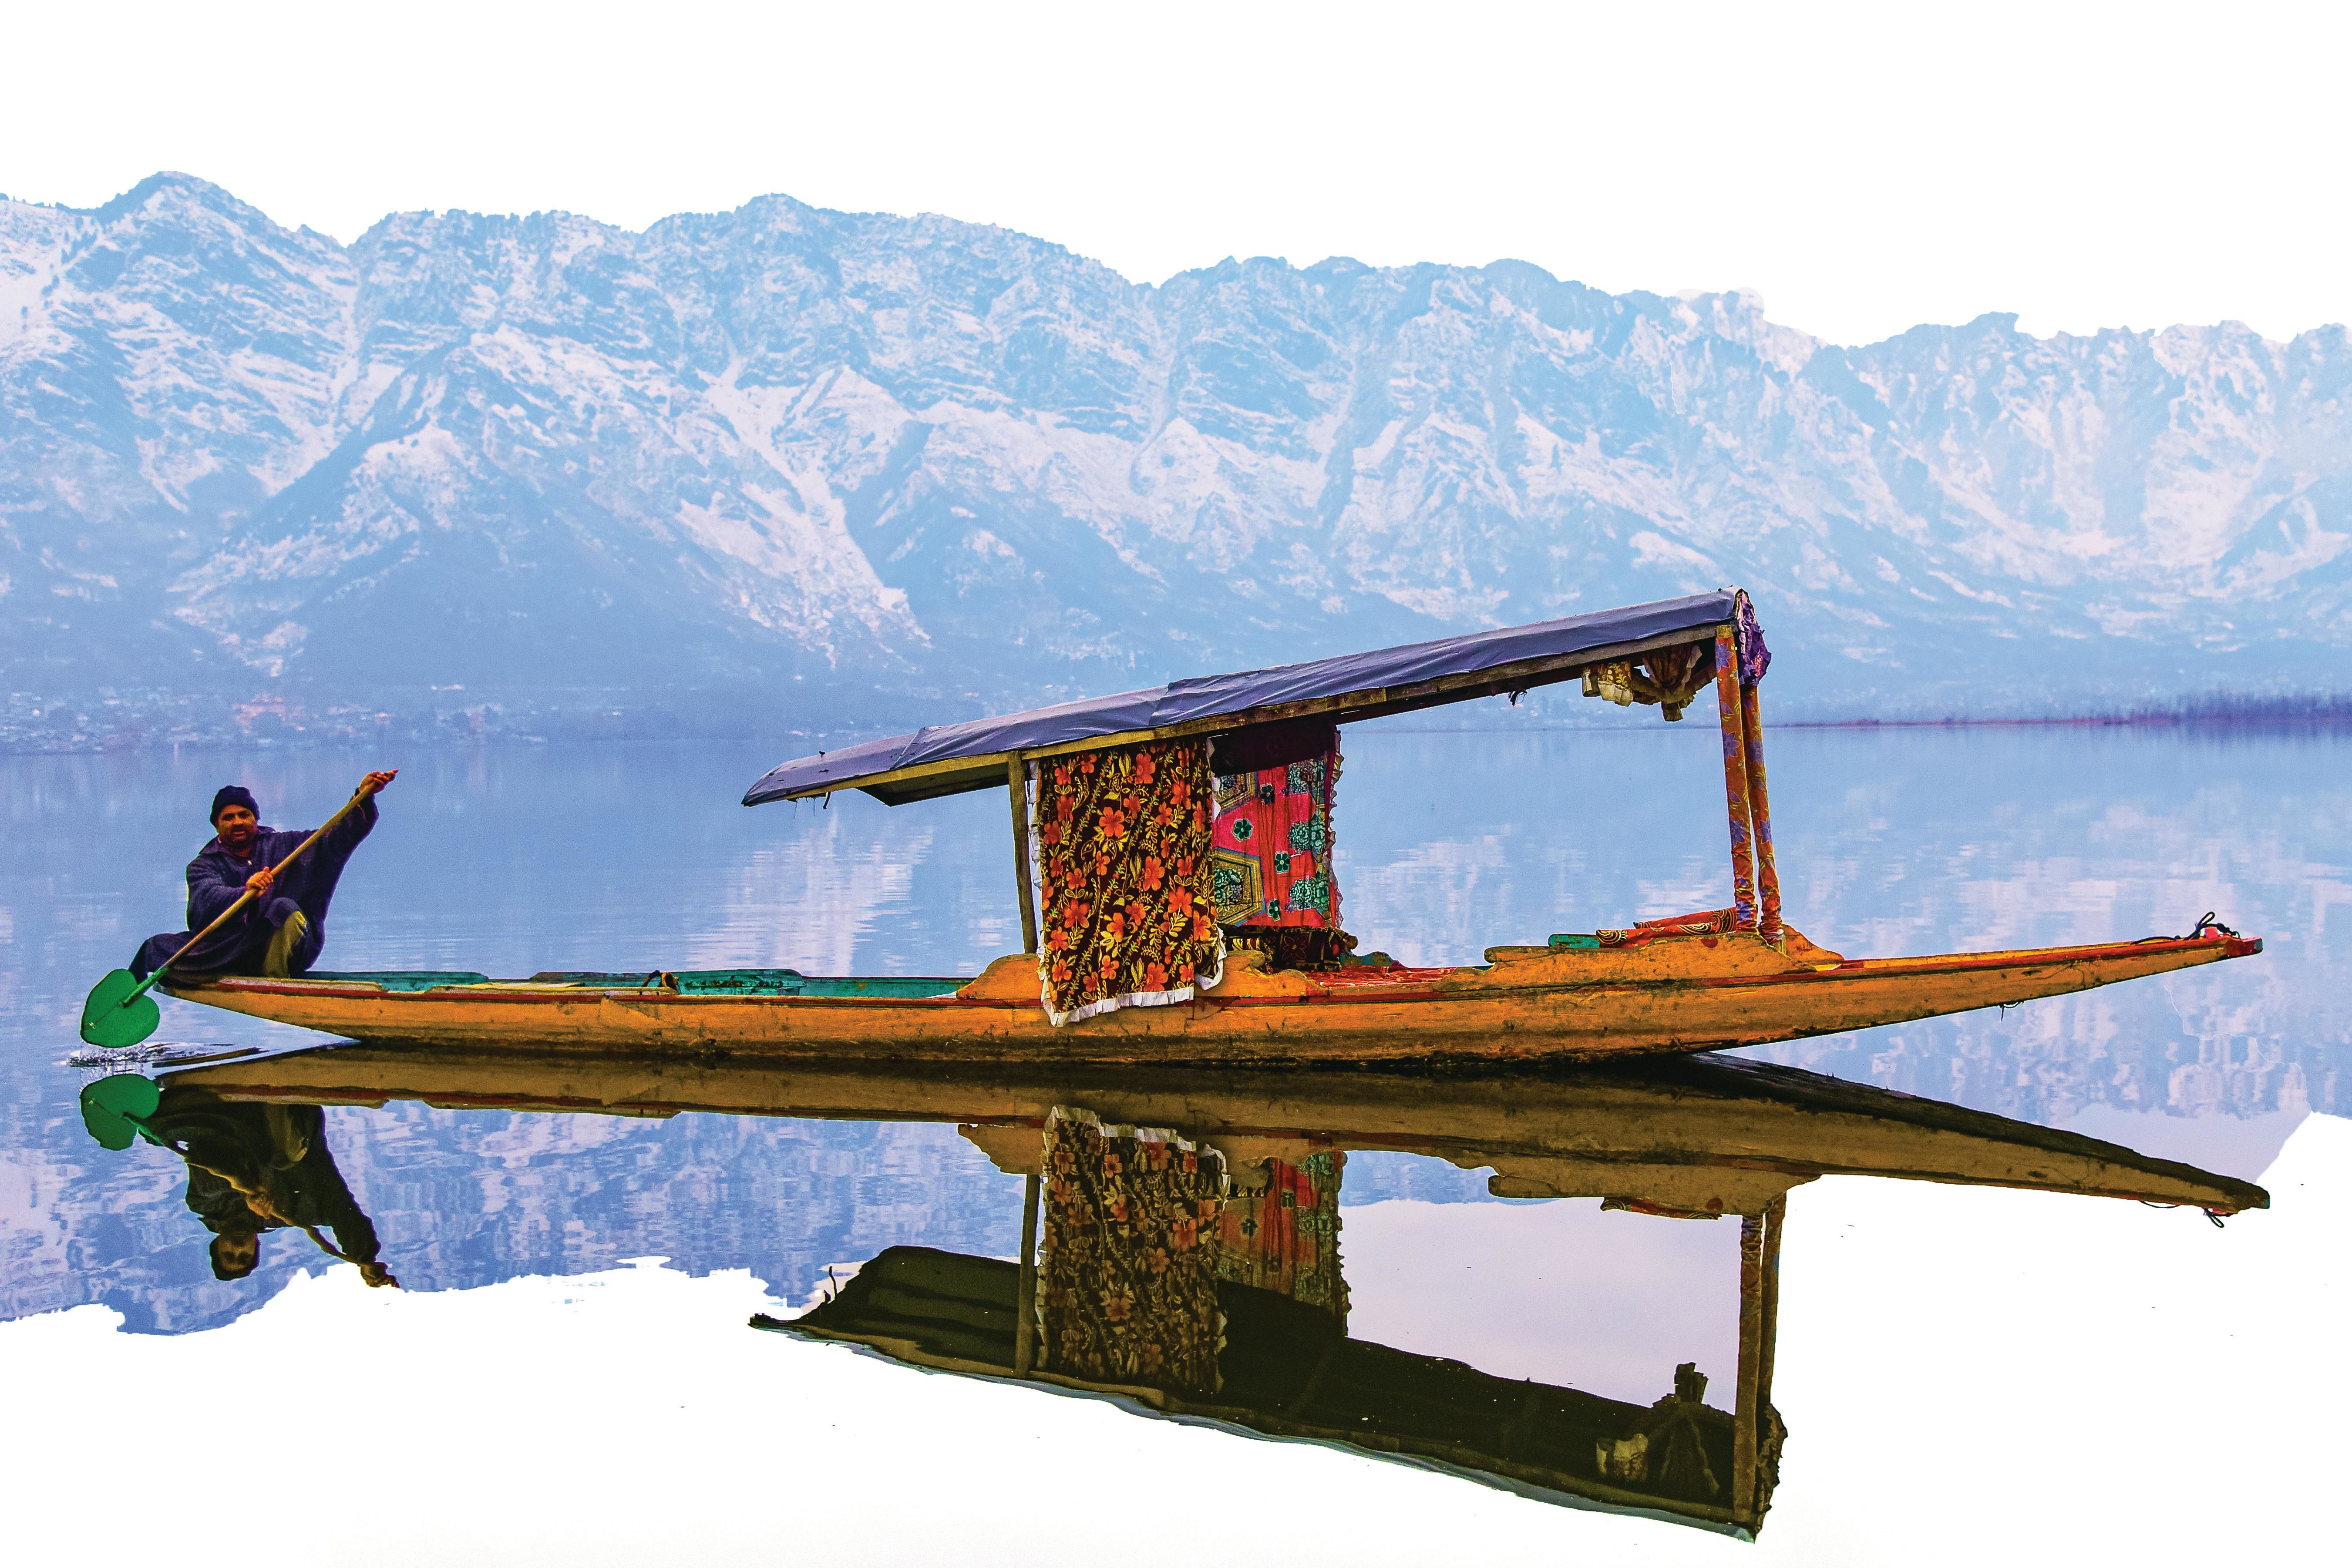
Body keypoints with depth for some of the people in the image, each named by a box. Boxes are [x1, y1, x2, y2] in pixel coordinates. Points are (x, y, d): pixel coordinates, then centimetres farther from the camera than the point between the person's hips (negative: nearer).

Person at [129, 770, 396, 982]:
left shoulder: (283, 847, 13)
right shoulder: (203, 866, 7)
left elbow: (338, 839, 4)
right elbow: (208, 898, -15)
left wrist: (363, 799, -13)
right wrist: (246, 893, -37)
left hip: (283, 951, -1)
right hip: (226, 951, 1)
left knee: (284, 909, -31)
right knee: (158, 947, -13)